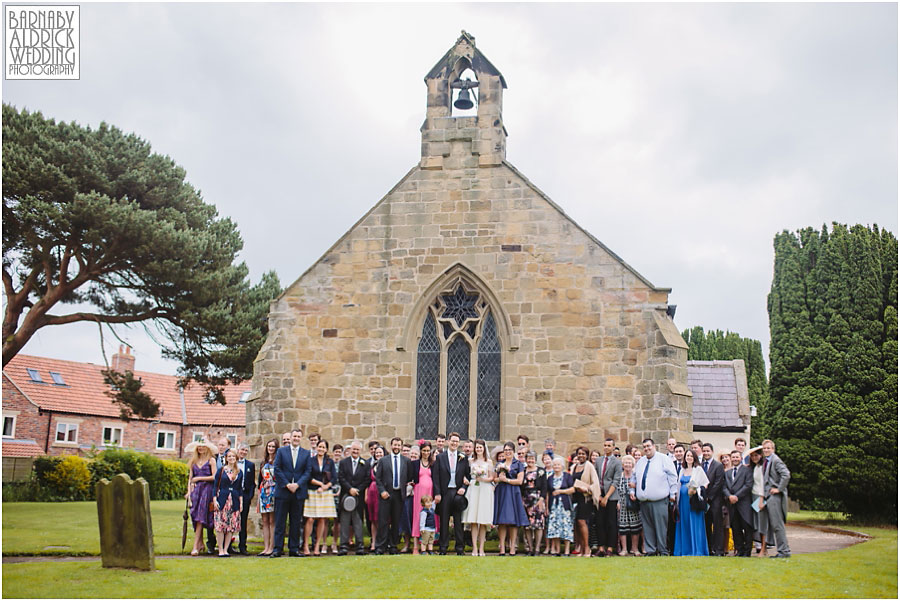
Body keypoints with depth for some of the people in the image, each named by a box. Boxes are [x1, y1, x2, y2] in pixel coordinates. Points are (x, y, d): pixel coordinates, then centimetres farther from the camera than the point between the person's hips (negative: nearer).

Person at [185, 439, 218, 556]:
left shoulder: (211, 460, 3)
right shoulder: (193, 461, 16)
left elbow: (214, 477, -5)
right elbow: (191, 478, 16)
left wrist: (199, 478, -4)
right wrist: (189, 491, 5)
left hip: (206, 489, -4)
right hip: (195, 489, 4)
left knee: (201, 517, -10)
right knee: (196, 517, 1)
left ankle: (195, 546, -13)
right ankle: (201, 544, 10)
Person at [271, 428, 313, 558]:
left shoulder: (306, 454, 9)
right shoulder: (281, 451, 5)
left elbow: (308, 472, 3)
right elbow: (277, 469, -1)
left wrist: (297, 484, -11)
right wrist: (287, 484, -10)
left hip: (299, 492, 1)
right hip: (282, 491, -1)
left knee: (296, 522, 6)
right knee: (280, 521, 0)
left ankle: (294, 549, 12)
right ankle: (277, 548, 4)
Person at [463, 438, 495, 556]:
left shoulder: (489, 462, 8)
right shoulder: (471, 462, 13)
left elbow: (491, 478, 6)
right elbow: (467, 475, 15)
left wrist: (483, 479, -11)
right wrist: (466, 480, -4)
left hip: (485, 490, -1)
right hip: (473, 490, 1)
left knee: (483, 521, -3)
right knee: (473, 521, -5)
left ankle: (481, 548, 2)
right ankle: (474, 548, -3)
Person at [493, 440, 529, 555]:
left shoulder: (518, 464, 4)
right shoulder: (499, 464, 15)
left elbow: (520, 481, -4)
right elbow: (494, 479, 15)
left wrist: (506, 479, -10)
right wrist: (499, 478, -6)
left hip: (513, 494, -3)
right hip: (501, 493, 3)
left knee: (513, 521, -5)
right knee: (502, 521, -1)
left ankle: (512, 547, -2)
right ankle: (502, 547, 0)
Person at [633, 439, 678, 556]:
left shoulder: (663, 459, 1)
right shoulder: (640, 462, 17)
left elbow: (672, 477, -1)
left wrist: (672, 494, -4)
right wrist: (633, 492, 14)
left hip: (660, 501, -5)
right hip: (644, 501, 5)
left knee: (661, 526, -5)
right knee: (647, 526, 7)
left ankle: (663, 551, 3)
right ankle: (651, 550, 13)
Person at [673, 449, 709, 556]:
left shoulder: (698, 469, 0)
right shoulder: (682, 470, 15)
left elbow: (706, 483, -3)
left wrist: (697, 490, -16)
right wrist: (677, 498, 8)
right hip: (683, 499, 5)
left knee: (694, 524, -4)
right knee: (683, 525, 6)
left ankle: (696, 549, 1)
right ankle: (685, 549, 11)